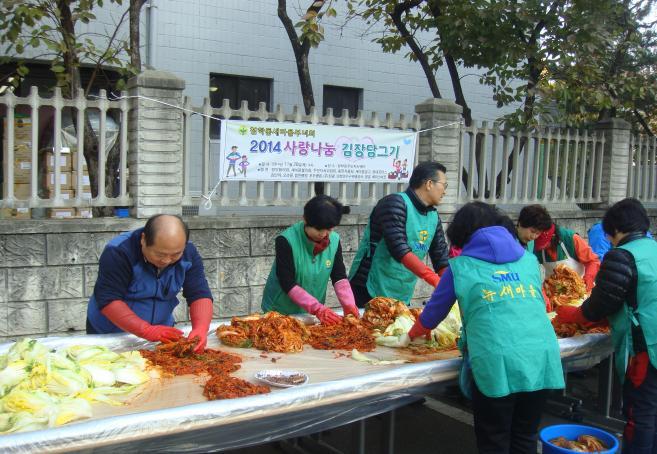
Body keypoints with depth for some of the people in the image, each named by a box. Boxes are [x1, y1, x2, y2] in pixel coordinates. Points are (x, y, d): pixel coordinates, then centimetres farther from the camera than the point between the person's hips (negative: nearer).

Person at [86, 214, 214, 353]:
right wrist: (147, 330, -39)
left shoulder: (188, 253, -14)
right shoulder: (118, 253, -27)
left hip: (161, 331, 3)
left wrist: (200, 329, -34)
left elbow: (200, 294, -16)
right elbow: (108, 300, -30)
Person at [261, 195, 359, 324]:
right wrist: (317, 309, -32)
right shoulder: (286, 241, -22)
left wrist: (348, 304, -24)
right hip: (279, 312, -4)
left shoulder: (334, 240, -7)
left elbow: (339, 277, -7)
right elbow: (287, 284, -24)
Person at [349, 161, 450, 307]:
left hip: (402, 297, 7)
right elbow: (398, 249, -27)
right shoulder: (395, 203, -15)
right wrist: (434, 278, -32)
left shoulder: (433, 216, 9)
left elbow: (441, 259, 10)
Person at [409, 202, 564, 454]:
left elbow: (435, 309, 20)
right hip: (542, 358, 4)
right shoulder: (528, 258, 19)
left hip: (496, 363, -4)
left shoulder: (460, 266, 9)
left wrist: (416, 331, 41)